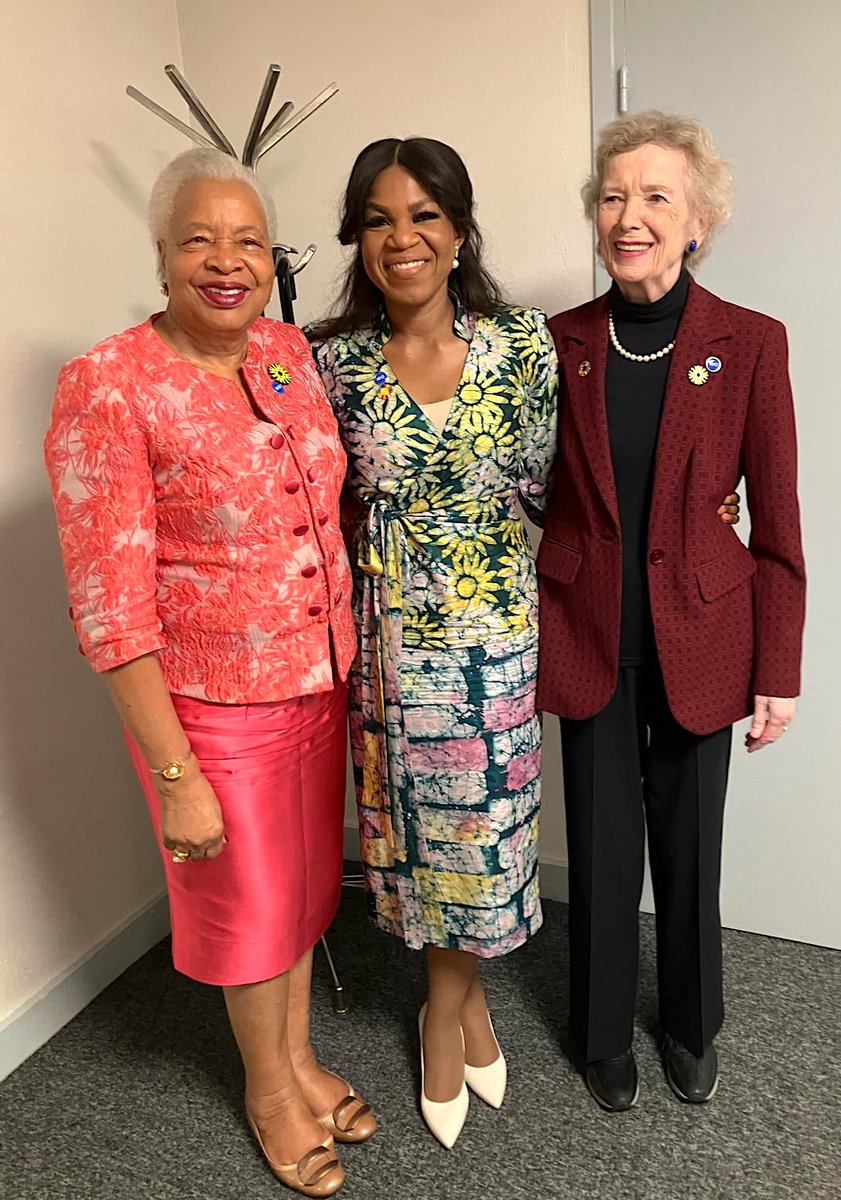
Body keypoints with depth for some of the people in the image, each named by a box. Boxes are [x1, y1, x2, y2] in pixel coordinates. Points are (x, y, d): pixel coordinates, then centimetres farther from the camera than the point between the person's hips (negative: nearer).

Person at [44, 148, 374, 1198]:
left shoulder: (292, 353, 1)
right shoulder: (107, 388, -18)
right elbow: (110, 606, -19)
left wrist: (350, 660, 9)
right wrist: (175, 776, -18)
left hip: (321, 682, 6)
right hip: (211, 707, -5)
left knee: (307, 878, 23)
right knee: (250, 903, 16)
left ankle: (300, 1058, 51)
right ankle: (267, 1085, 47)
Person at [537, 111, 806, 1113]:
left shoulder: (751, 344, -5)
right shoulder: (562, 344, -1)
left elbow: (775, 523, -3)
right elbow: (536, 499, 4)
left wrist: (778, 671, -3)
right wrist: (525, 639, 2)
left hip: (697, 643, 0)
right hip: (586, 640, 1)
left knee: (688, 844, 15)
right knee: (602, 847, 13)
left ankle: (691, 1028, 44)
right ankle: (603, 1034, 39)